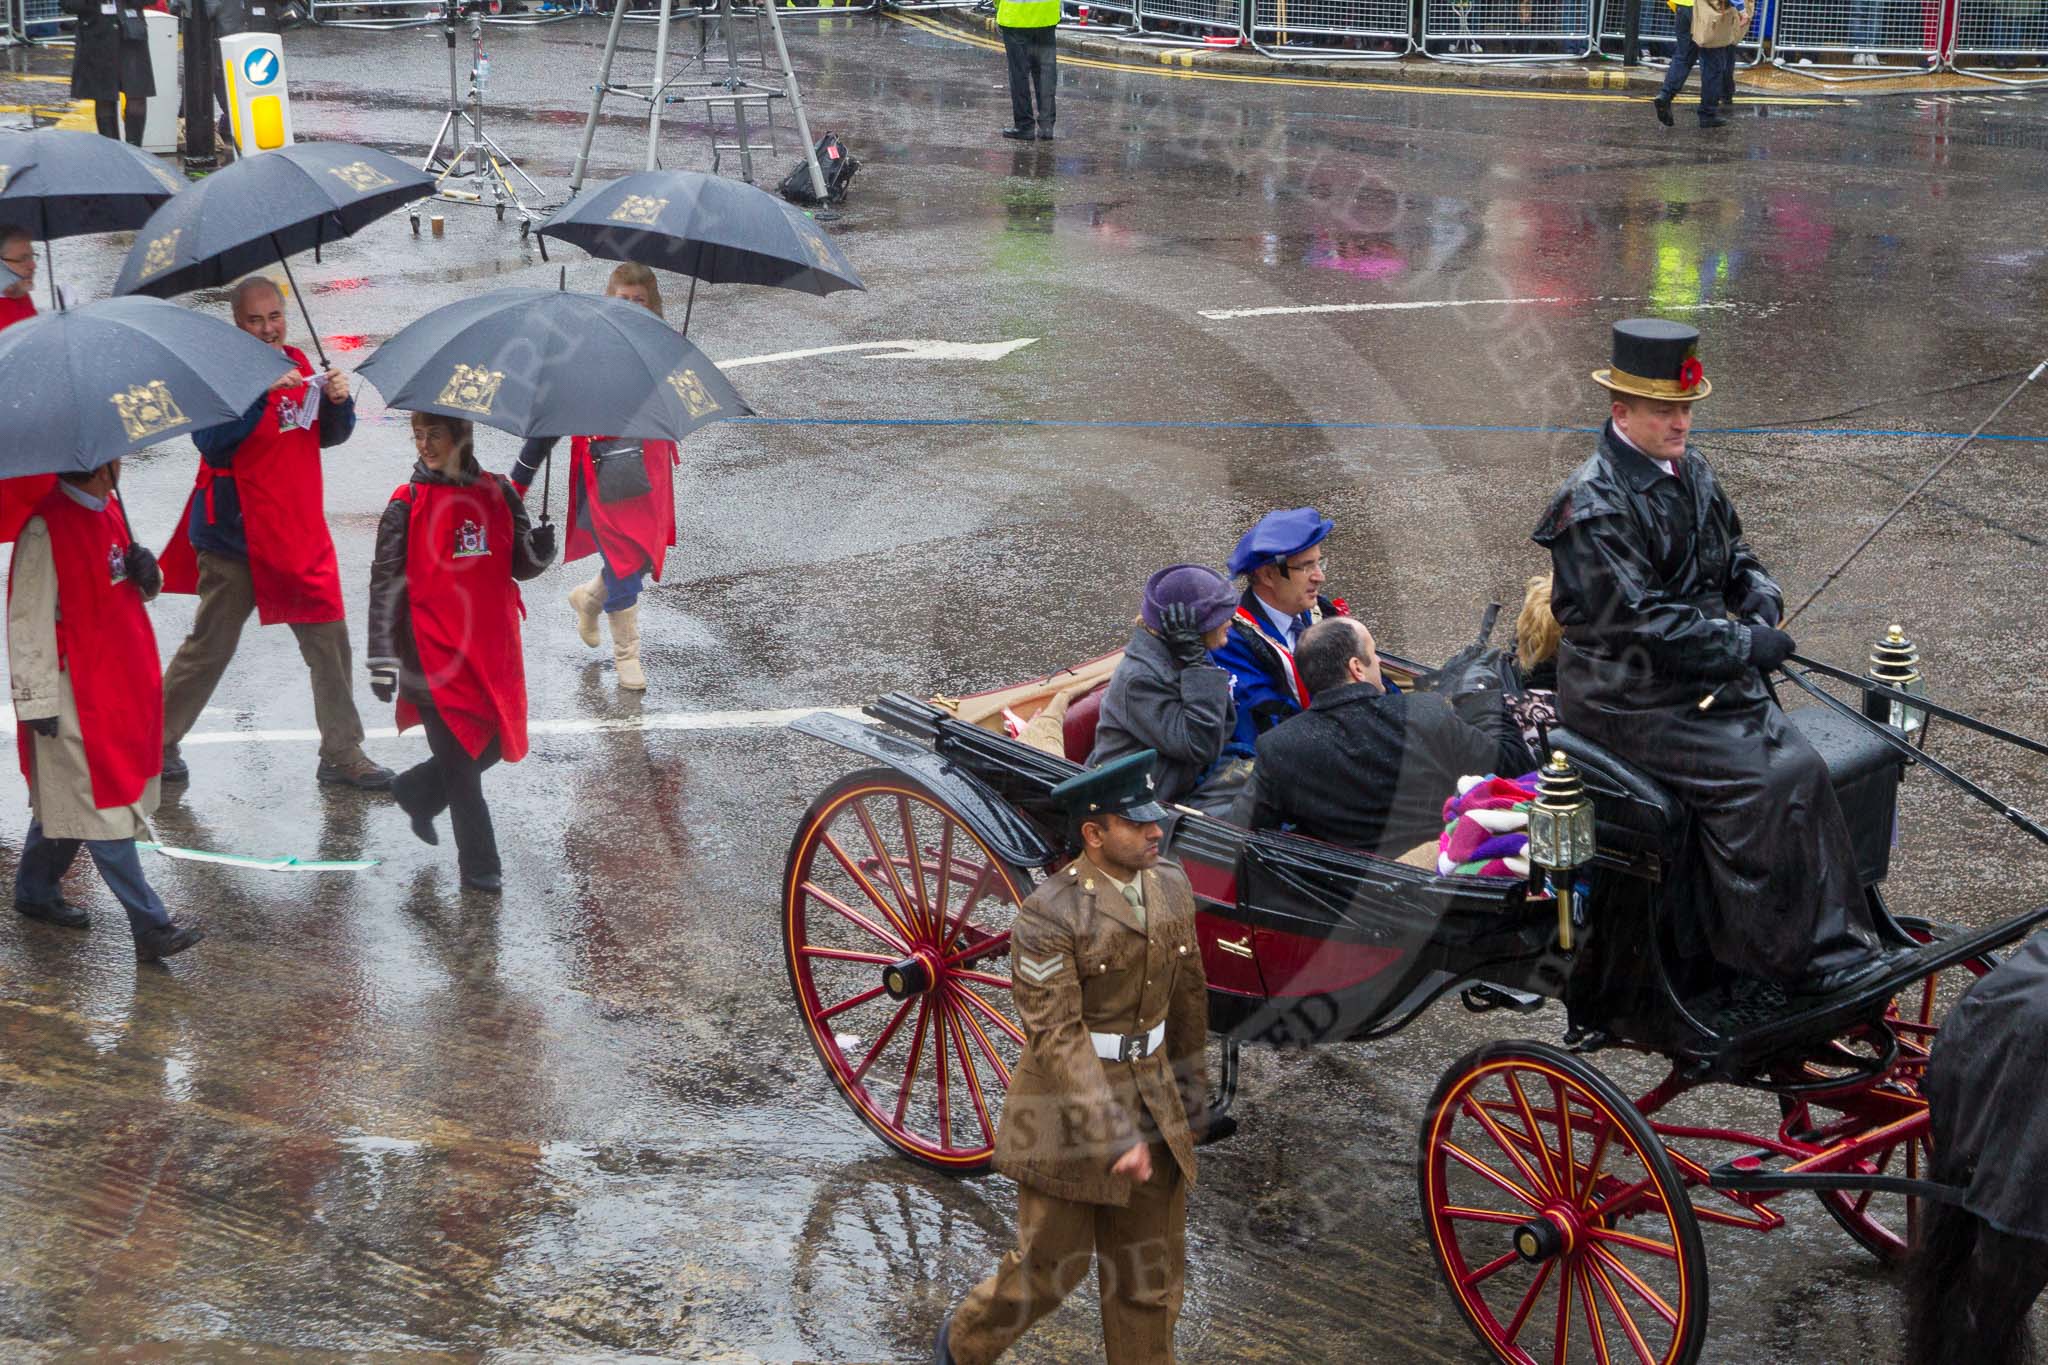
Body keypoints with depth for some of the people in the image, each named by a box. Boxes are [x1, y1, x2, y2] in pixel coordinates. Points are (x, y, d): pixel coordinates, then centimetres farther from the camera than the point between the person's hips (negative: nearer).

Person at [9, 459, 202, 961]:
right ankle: (151, 926, -4)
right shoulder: (46, 530, -18)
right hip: (76, 695, -9)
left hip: (121, 685, 9)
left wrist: (147, 574, -2)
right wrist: (37, 699, -16)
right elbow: (28, 618, -17)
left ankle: (36, 892, 35)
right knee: (103, 807, -4)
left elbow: (124, 592, 22)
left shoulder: (109, 511, 9)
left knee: (67, 798, 19)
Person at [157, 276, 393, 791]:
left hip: (301, 536, 5)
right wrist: (262, 395, -32)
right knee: (209, 647, 4)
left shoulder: (299, 363, 7)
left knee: (330, 642, 3)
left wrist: (339, 401, -11)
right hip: (235, 538, -5)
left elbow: (330, 436, 10)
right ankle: (158, 744, 19)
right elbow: (211, 442, -23)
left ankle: (342, 754, 12)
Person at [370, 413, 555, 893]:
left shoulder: (497, 494, 4)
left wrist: (540, 550, -14)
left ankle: (416, 791, 35)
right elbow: (385, 583, -5)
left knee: (495, 744, 8)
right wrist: (383, 661, -9)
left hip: (491, 651, 4)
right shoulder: (407, 505, -4)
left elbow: (520, 566, 10)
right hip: (434, 655, -4)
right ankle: (479, 866, 11)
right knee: (462, 758, -1)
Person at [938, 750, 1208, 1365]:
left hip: (1153, 1095, 6)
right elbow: (1056, 1035, -22)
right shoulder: (1048, 914, -20)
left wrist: (1189, 1085, 20)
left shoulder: (1171, 885, 1)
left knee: (1152, 1274, 11)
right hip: (1069, 1101, -6)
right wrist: (1114, 1136, -26)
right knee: (1051, 1267, 7)